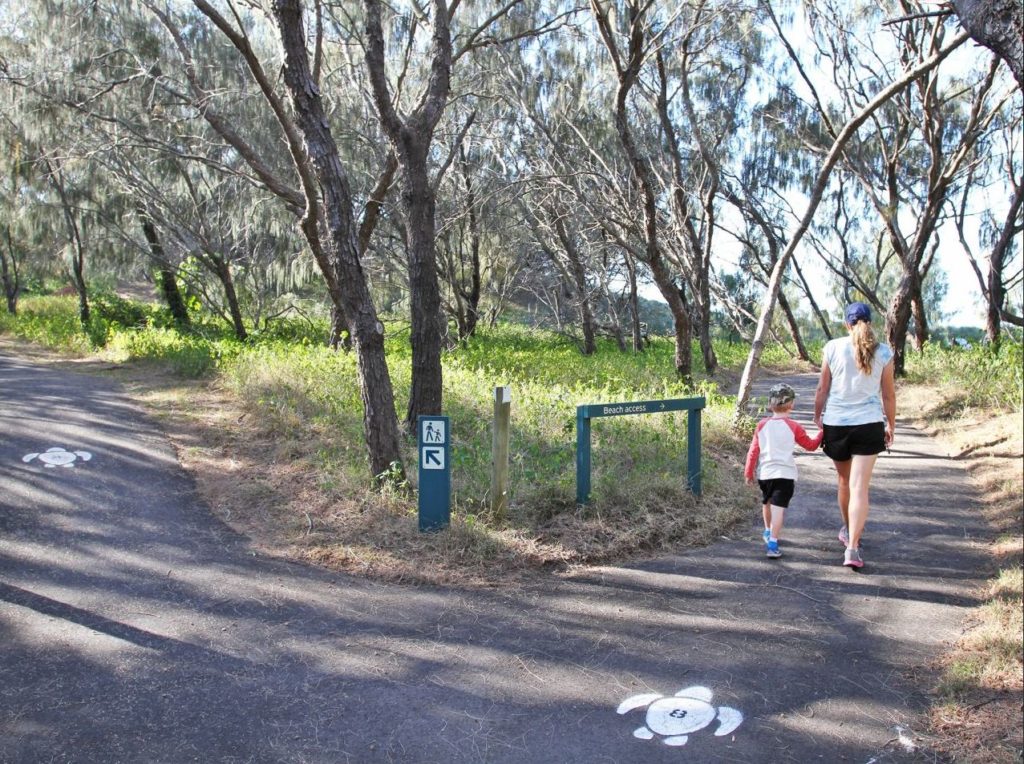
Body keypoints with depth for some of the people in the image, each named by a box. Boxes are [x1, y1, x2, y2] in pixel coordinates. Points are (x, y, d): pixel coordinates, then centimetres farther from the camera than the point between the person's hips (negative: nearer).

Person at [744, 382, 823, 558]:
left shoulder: (762, 425, 4)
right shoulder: (793, 427, -3)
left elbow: (753, 451, 5)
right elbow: (811, 445, 10)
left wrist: (748, 472, 14)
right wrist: (823, 433, 26)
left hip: (765, 473, 4)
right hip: (785, 473, -4)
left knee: (767, 503, 25)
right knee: (778, 508, -9)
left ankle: (768, 532, 45)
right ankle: (772, 544, -18)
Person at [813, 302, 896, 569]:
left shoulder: (833, 348, -4)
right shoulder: (883, 352, -2)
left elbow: (822, 389, 0)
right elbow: (889, 395, 3)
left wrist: (817, 417, 12)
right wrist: (891, 424, 16)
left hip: (835, 423, 1)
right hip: (869, 424, -1)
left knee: (844, 481, 21)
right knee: (860, 488, -3)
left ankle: (848, 530, 41)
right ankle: (852, 547, -12)